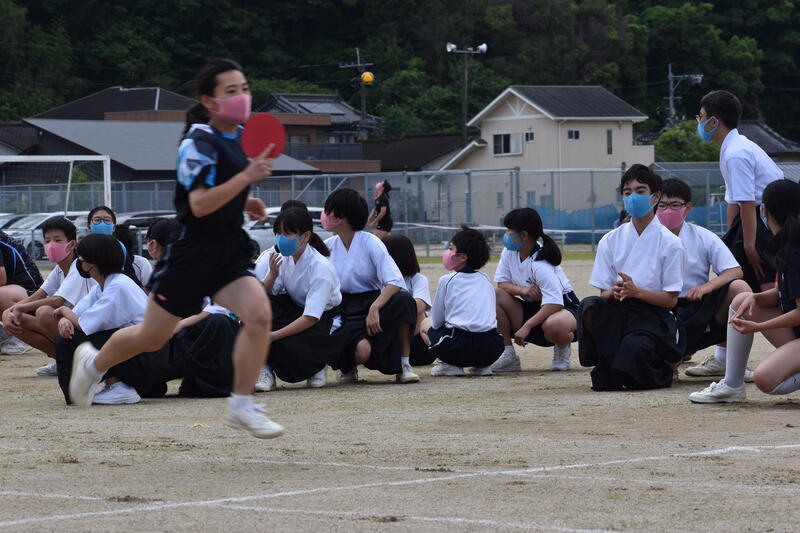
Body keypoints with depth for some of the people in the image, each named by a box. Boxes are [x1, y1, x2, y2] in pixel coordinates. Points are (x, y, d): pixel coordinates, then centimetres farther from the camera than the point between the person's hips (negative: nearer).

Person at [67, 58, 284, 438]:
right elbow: (199, 204, -27)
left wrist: (245, 203, 9)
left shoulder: (238, 136, 7)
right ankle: (93, 363, 40)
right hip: (192, 253, -6)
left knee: (258, 314, -19)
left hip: (230, 250, 6)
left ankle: (241, 407, -9)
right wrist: (247, 176, -33)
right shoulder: (198, 142, -18)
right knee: (151, 337, 10)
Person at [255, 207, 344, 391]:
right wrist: (272, 274, -27)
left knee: (286, 347, -35)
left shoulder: (321, 267, -23)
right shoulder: (284, 258, -5)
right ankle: (264, 368, -22)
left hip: (324, 321, -6)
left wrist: (272, 335, -31)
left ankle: (318, 363, 1)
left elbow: (311, 318, -27)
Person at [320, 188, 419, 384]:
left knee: (404, 301, -35)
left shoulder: (370, 243, -6)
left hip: (372, 301, 0)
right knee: (362, 351, -33)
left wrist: (374, 308, -33)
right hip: (345, 308, 0)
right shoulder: (327, 246, 5)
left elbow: (395, 281, -19)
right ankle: (347, 366, 6)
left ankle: (404, 365, -20)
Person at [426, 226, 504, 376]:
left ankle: (451, 365, 5)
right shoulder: (485, 279, 18)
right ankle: (482, 366, 15)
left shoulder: (446, 280, 6)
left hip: (460, 348, -4)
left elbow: (436, 322, 10)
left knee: (432, 331, 24)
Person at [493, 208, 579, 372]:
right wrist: (523, 289, -24)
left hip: (563, 307, -7)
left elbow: (554, 303, -32)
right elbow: (501, 283, -2)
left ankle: (563, 348, -3)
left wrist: (527, 326, -35)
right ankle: (508, 356, -14)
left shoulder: (540, 265, -26)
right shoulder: (509, 252, -3)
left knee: (554, 326, -44)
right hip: (532, 308, 7)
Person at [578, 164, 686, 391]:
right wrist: (613, 292, -17)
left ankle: (664, 366, 0)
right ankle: (607, 370, -16)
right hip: (617, 312, 3)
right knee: (589, 306, -32)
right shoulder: (610, 240, 12)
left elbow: (671, 300, -3)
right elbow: (603, 292, 8)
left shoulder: (669, 243, 1)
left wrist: (636, 291, -20)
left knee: (635, 347, -37)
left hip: (653, 314, -3)